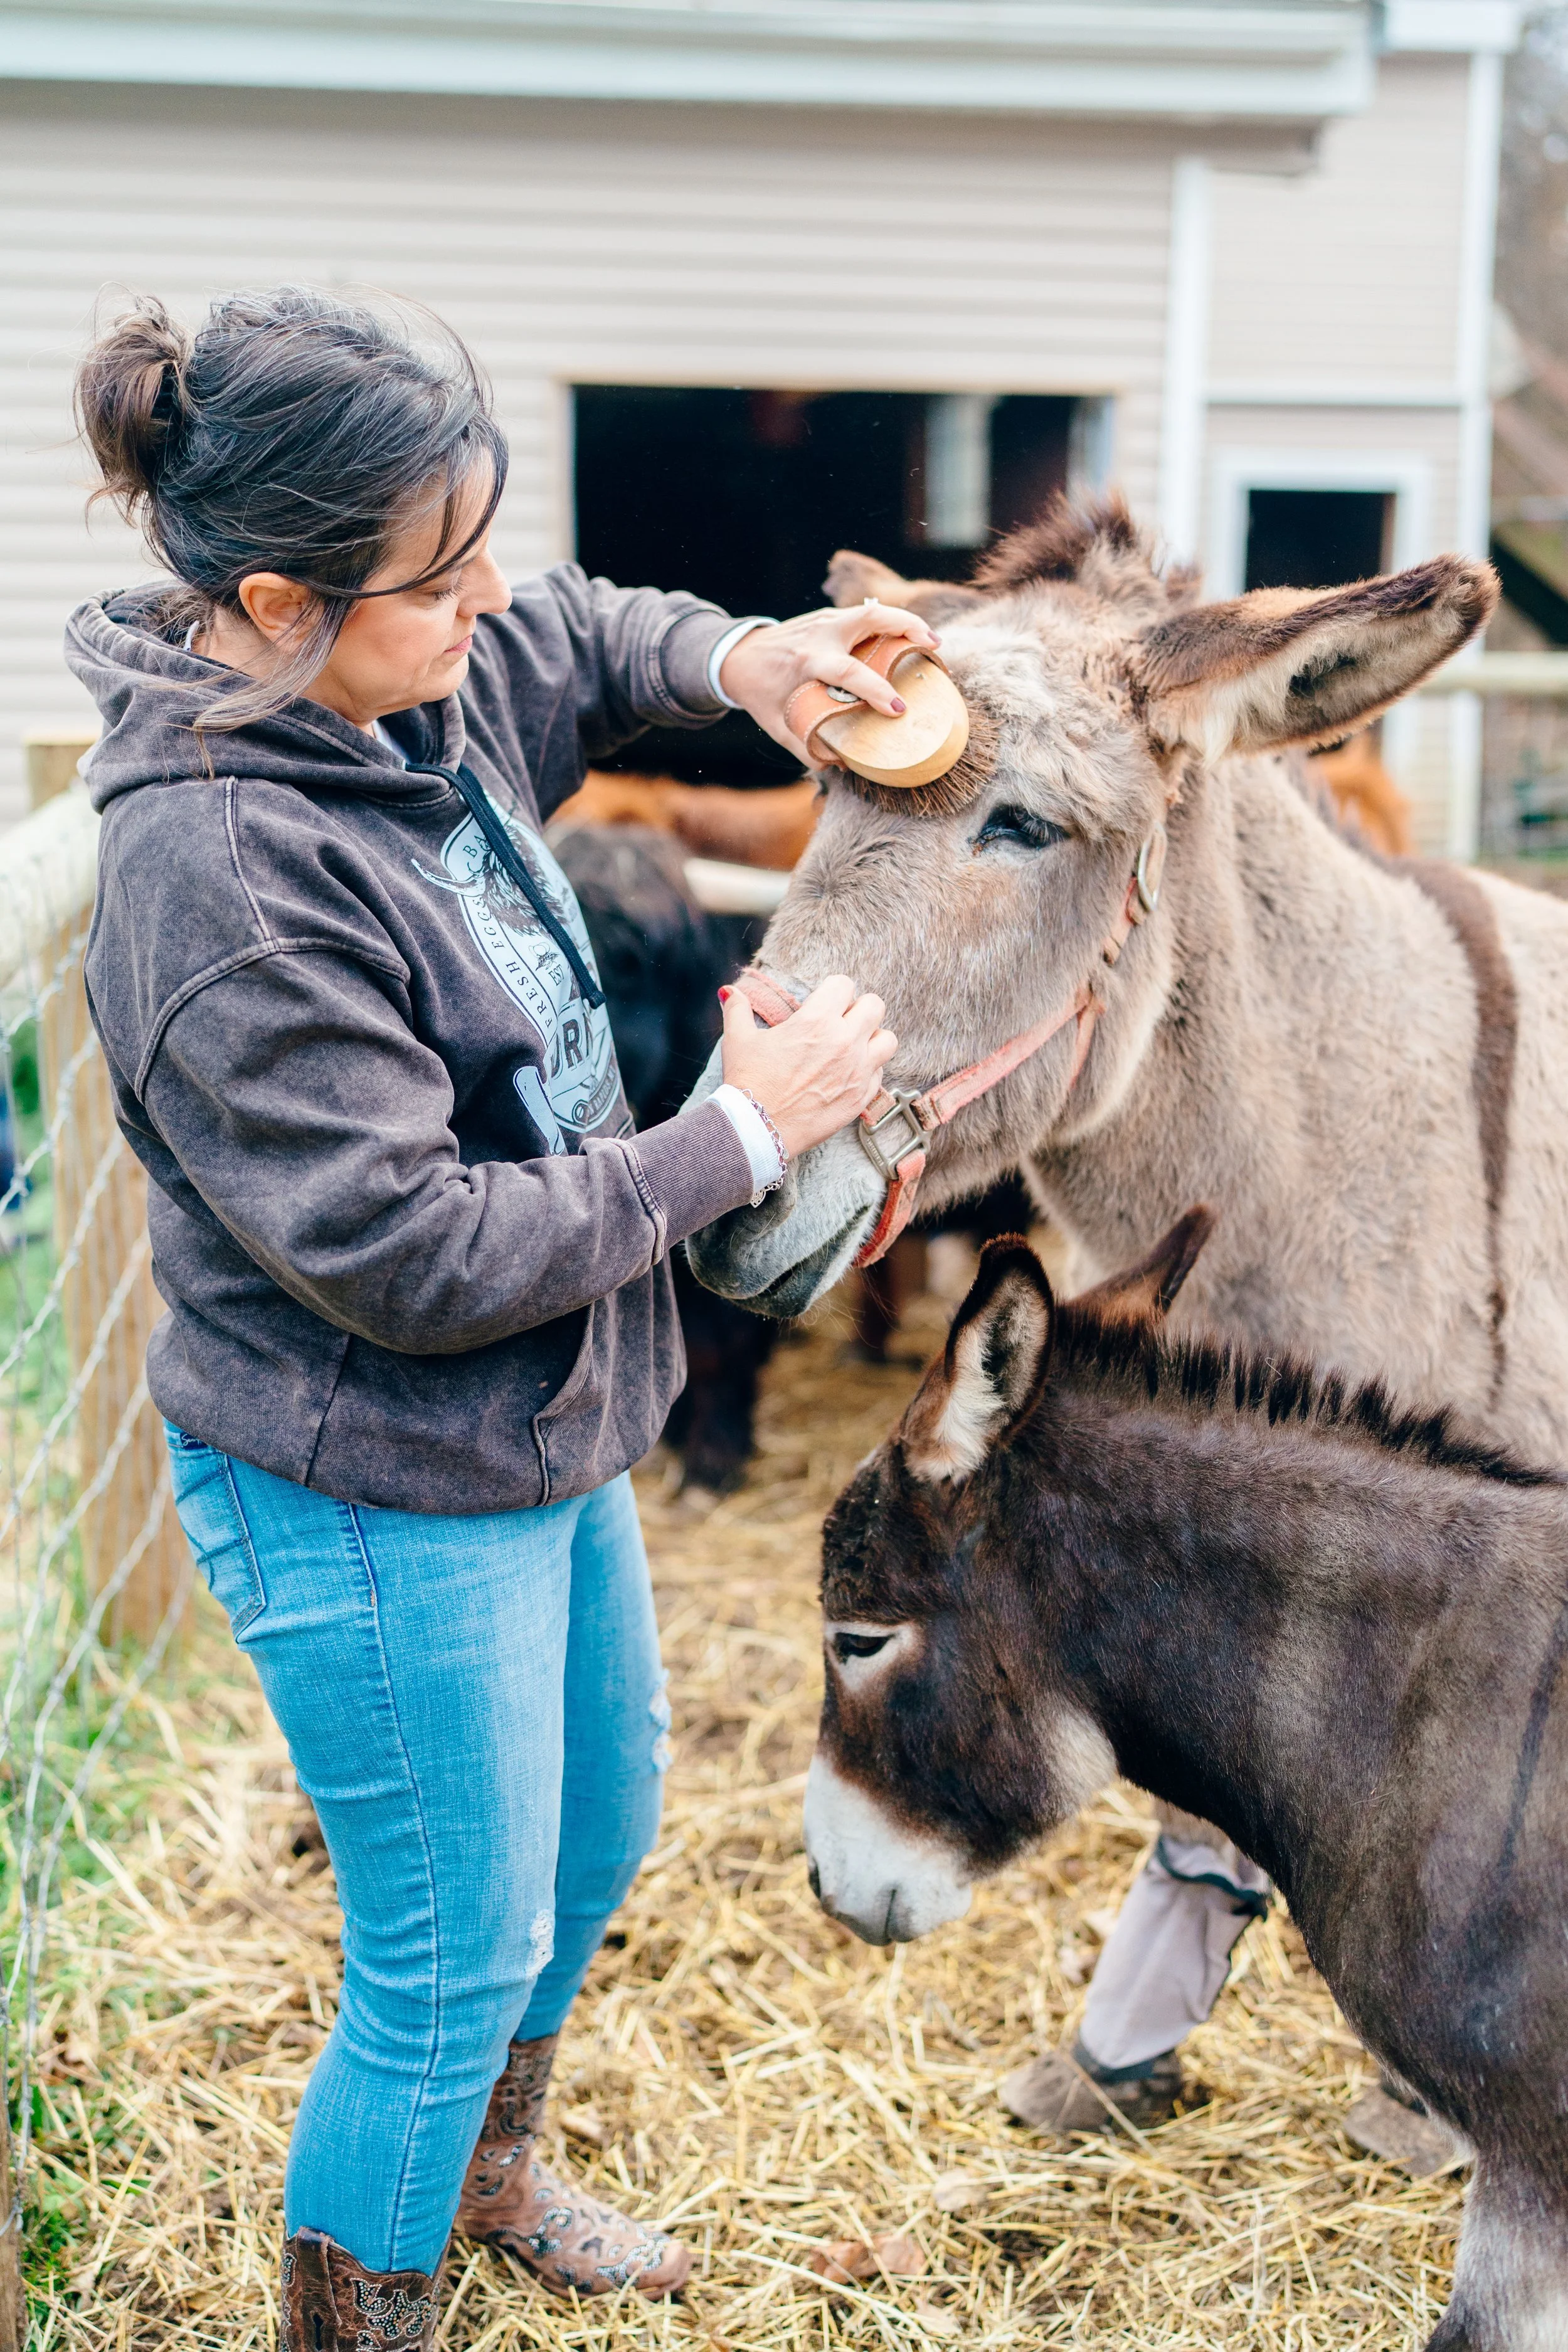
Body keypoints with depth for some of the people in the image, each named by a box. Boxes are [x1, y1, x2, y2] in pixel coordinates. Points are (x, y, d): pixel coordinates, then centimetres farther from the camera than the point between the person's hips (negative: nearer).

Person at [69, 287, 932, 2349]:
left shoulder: (419, 677, -5)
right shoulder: (225, 887, -31)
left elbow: (585, 648, 18)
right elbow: (416, 1257, -30)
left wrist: (736, 657, -4)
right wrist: (744, 1137, -24)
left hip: (545, 1426, 10)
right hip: (379, 1499, -10)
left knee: (601, 1820, 28)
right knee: (456, 1954, 8)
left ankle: (489, 2168, 55)